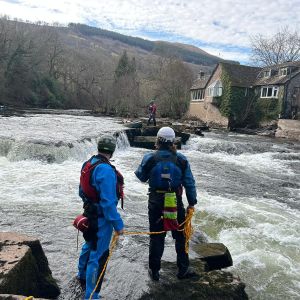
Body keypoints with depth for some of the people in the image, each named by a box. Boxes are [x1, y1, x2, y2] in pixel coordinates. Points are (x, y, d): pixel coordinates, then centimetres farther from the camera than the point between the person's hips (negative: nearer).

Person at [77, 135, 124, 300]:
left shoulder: (87, 164, 1)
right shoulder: (106, 170, -28)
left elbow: (82, 191, 13)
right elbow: (108, 202, -29)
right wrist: (118, 224, -21)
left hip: (89, 213, 10)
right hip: (102, 219, -10)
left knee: (89, 245, 30)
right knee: (98, 255, 3)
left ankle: (82, 275, 53)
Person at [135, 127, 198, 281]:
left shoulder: (149, 158, -11)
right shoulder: (181, 159, -8)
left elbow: (141, 177, 5)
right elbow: (189, 183, -4)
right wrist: (192, 203, 6)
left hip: (156, 203, 0)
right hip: (176, 203, 0)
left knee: (156, 237, 14)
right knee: (181, 236, 17)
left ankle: (154, 270, 27)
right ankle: (183, 269, 29)